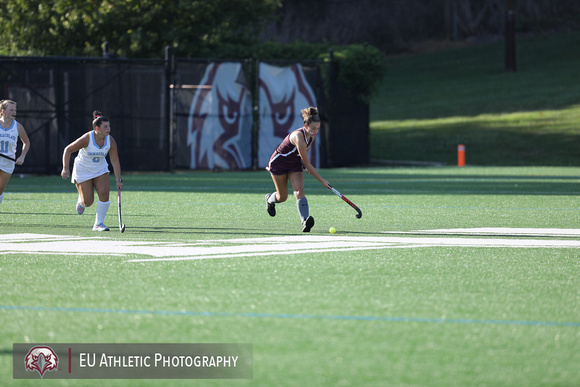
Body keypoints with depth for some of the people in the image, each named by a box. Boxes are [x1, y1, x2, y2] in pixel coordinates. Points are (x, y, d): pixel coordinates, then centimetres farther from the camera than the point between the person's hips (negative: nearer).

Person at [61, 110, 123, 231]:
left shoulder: (110, 141, -15)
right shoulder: (87, 139, -26)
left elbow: (115, 162, -9)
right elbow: (68, 150, -17)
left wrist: (118, 180, -14)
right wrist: (65, 168, -23)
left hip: (100, 170, 3)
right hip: (82, 172, -3)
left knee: (104, 194, -16)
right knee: (88, 202, -2)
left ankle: (98, 224, -3)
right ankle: (81, 201, 38)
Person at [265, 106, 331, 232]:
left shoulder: (311, 136, -11)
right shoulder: (298, 137, -36)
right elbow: (307, 164, -33)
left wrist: (306, 166, -2)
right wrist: (322, 181, -29)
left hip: (295, 163, 6)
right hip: (279, 163, -6)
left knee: (299, 192, -16)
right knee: (282, 197, 7)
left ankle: (305, 222, -34)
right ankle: (270, 199, 44)